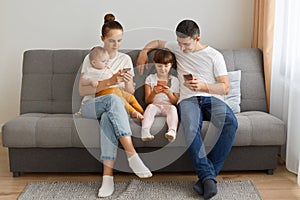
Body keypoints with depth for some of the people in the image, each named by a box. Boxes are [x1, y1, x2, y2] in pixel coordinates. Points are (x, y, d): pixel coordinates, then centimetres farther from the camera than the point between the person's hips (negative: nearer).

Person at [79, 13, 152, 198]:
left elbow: (130, 93, 9)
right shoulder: (91, 58, 4)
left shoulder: (125, 59, 12)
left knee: (107, 119, -38)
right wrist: (109, 82, -18)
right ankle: (132, 155, -43)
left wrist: (128, 83, -15)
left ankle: (108, 176, -42)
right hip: (91, 106, -1)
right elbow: (82, 90, -6)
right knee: (113, 99, -37)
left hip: (115, 107, 2)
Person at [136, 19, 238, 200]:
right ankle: (208, 176, -35)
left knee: (231, 122, -34)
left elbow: (225, 88, 2)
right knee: (191, 127, -37)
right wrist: (144, 52, 20)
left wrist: (203, 86, -15)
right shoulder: (177, 48, 19)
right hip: (188, 99, 0)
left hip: (212, 98, 0)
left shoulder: (215, 56, 9)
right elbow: (157, 42, 39)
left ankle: (207, 175, -30)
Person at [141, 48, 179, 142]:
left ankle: (172, 131, -56)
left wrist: (169, 93, -14)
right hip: (155, 105, 0)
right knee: (150, 107, -34)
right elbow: (147, 101, 4)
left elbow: (175, 102, 6)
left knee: (173, 108, -34)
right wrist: (153, 93, -17)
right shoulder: (150, 78, 11)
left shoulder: (174, 80, 12)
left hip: (168, 106, 0)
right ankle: (145, 130, -53)